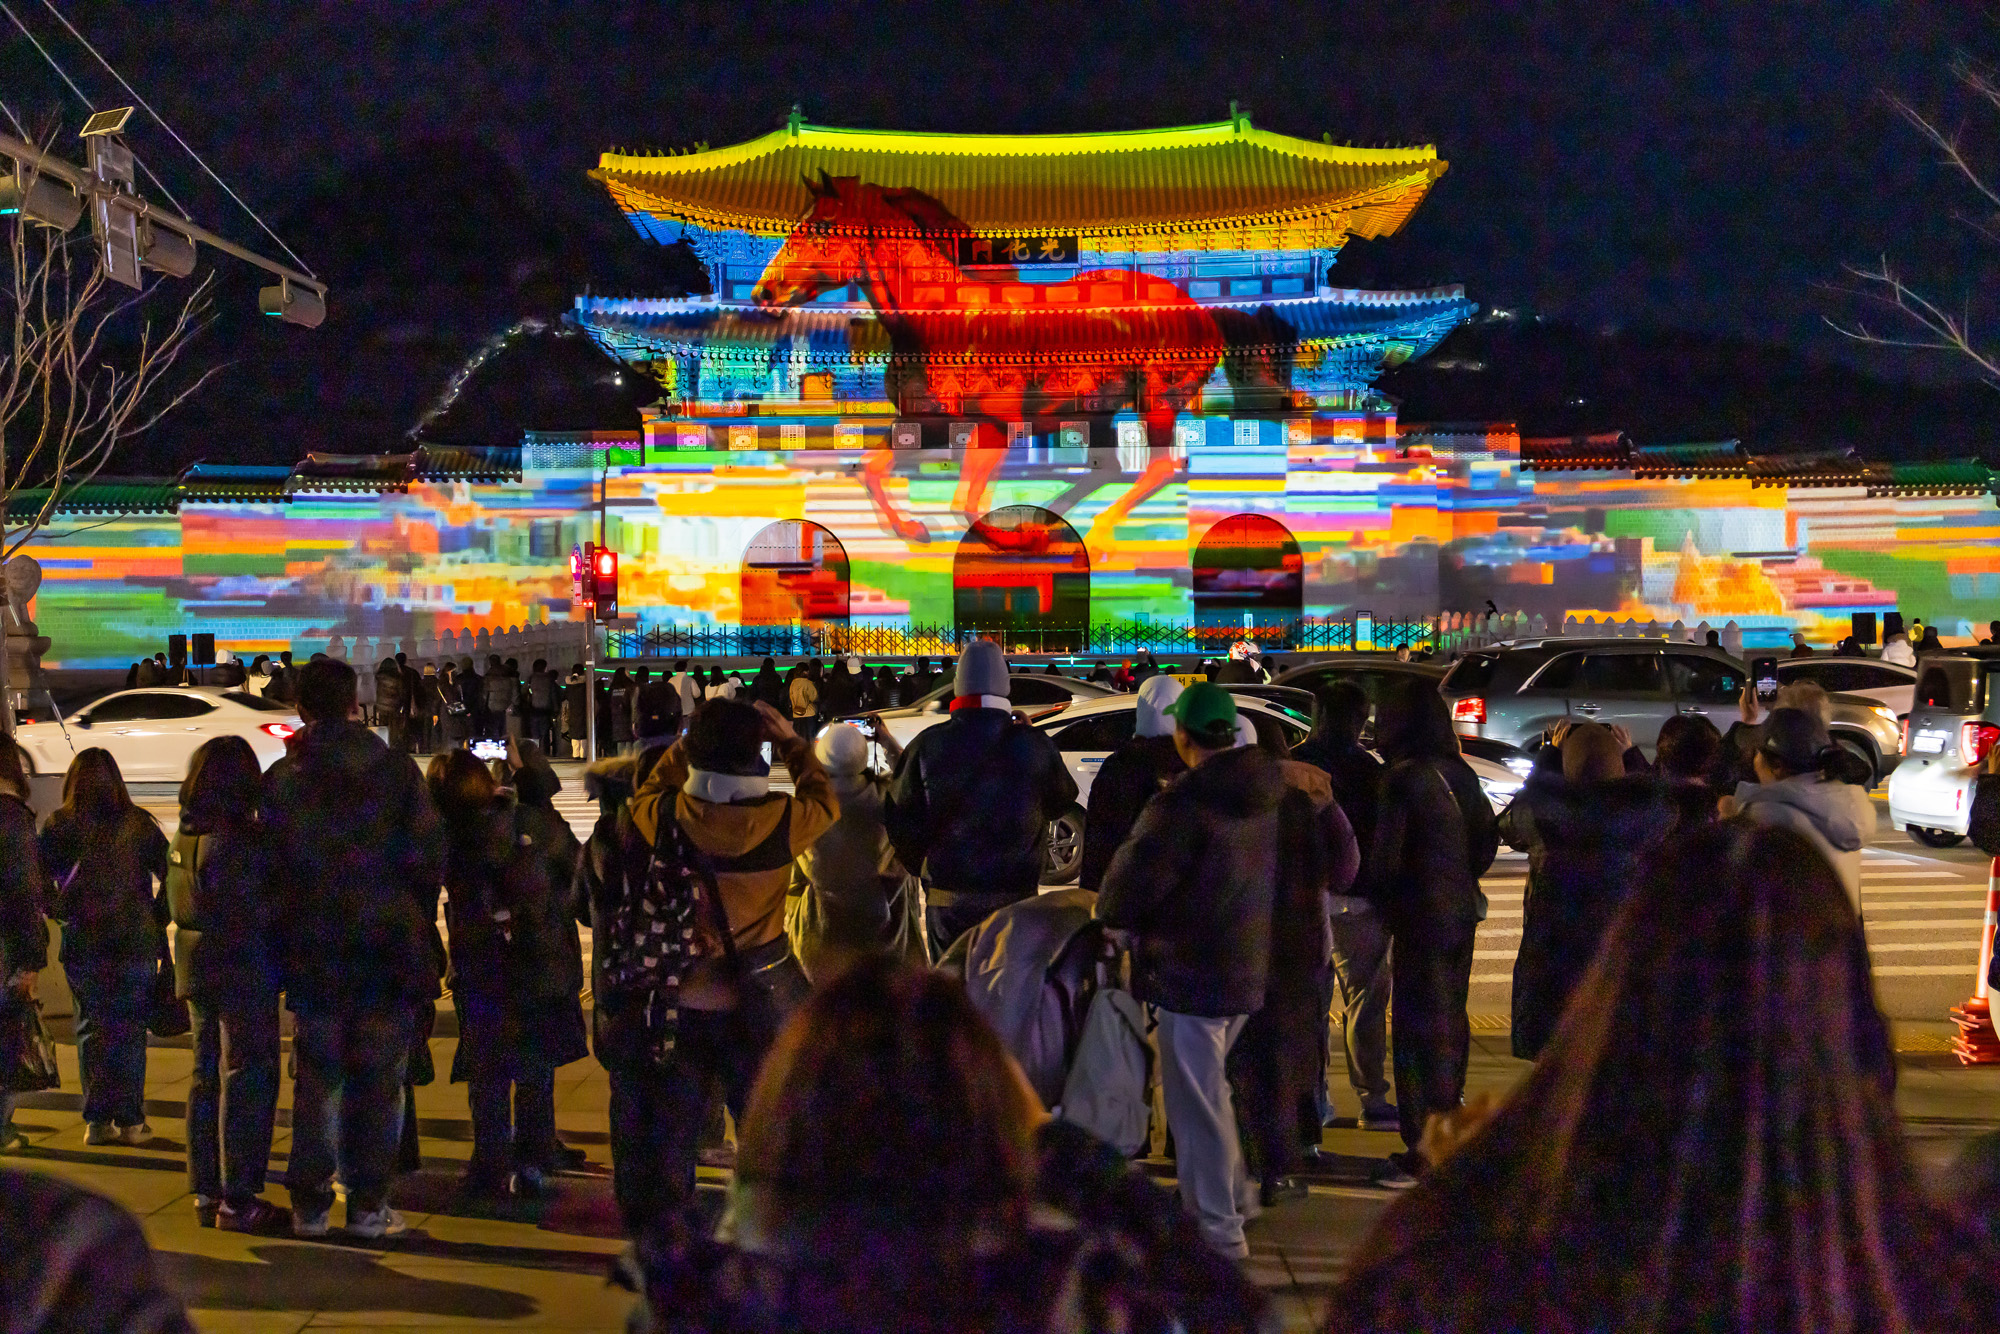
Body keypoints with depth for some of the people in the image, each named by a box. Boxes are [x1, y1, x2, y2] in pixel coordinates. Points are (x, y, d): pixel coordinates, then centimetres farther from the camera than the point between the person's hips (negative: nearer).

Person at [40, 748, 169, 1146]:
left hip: (82, 942, 1)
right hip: (135, 941, -1)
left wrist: (57, 911, 14)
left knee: (91, 1027, 10)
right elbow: (172, 875, -3)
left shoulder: (58, 825, -2)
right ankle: (130, 1121, 6)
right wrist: (156, 918, 7)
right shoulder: (137, 823, -2)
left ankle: (98, 1121, 7)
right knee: (129, 1029, 6)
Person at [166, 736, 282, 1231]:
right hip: (242, 970, -9)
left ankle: (206, 1192, 20)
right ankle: (237, 1200, -2)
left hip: (198, 968, 9)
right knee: (248, 1079, -3)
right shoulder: (237, 838, -19)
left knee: (207, 1076, 15)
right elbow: (253, 913, -21)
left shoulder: (185, 835, 9)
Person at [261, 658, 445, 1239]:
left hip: (312, 952, 1)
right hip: (388, 949, -1)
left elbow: (270, 865, 1)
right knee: (379, 1081, 4)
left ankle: (310, 1205, 9)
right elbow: (429, 855, -3)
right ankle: (368, 1206, 5)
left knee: (316, 1081, 8)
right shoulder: (397, 770, -4)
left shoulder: (281, 779, -1)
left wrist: (292, 927, 12)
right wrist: (415, 924, 10)